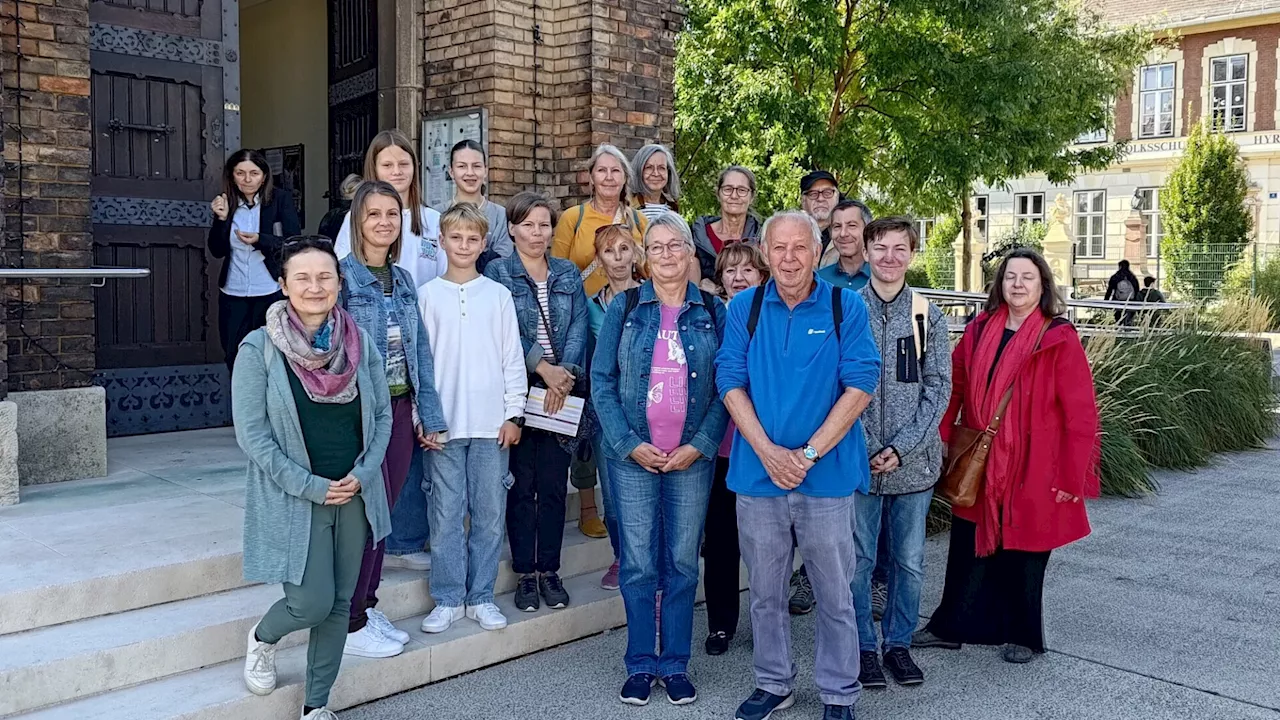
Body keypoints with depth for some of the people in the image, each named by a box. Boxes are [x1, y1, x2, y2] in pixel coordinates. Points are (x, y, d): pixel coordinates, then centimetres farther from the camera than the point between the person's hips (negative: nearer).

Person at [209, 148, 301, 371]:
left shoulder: (281, 199, -6)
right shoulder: (225, 202, 4)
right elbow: (217, 251, 3)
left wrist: (260, 240, -24)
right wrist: (221, 218, -12)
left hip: (271, 294, -3)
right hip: (232, 296, 4)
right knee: (235, 359, 12)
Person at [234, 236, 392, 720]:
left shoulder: (361, 344, 0)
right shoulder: (259, 349, -10)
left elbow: (382, 416, 5)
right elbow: (252, 433, -12)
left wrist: (361, 475, -10)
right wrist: (311, 486, -15)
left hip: (354, 495, 4)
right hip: (294, 500, -4)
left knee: (339, 605, 10)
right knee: (312, 602, -5)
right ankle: (262, 638, 31)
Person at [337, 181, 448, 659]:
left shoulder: (403, 281, 10)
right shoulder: (342, 276, -9)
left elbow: (420, 351, 10)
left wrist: (428, 415, 8)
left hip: (401, 410, 6)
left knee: (384, 510, 13)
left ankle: (368, 607, 28)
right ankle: (351, 624, 14)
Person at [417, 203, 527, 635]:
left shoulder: (498, 294, 6)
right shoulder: (427, 295, 4)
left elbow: (512, 357, 6)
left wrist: (514, 413, 0)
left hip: (491, 423, 1)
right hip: (443, 424, -1)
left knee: (490, 515, 5)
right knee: (446, 516, 2)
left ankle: (481, 596, 18)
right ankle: (448, 599, 15)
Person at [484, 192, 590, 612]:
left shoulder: (568, 274, 12)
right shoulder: (498, 272, 1)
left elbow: (578, 327, 2)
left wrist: (566, 372, -13)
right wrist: (543, 367, -17)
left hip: (561, 390, 3)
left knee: (553, 485, 6)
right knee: (521, 486, 3)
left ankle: (550, 570, 18)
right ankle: (526, 574, 14)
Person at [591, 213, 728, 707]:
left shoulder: (713, 312, 4)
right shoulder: (624, 308, 2)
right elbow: (601, 380, -1)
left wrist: (699, 445, -9)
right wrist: (629, 444, -9)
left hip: (692, 458, 1)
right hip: (633, 457, 0)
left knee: (682, 564, 8)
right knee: (638, 564, 4)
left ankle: (675, 665, 22)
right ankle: (640, 665, 19)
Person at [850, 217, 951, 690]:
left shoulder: (928, 315, 3)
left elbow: (939, 388, 0)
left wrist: (901, 447, -10)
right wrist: (867, 449, -10)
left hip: (913, 462, 2)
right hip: (857, 461, -1)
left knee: (909, 562, 11)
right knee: (859, 560, 7)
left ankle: (899, 643, 29)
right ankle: (863, 646, 23)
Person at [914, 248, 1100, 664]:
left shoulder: (1059, 339, -9)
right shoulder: (979, 331, 4)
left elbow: (1080, 414, -10)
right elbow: (954, 388, 8)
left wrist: (1071, 477, -11)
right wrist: (942, 439, -1)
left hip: (1032, 471, -3)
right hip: (978, 468, 4)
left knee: (1023, 554, 9)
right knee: (968, 549, 11)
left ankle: (1023, 636, 28)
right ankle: (950, 627, 26)